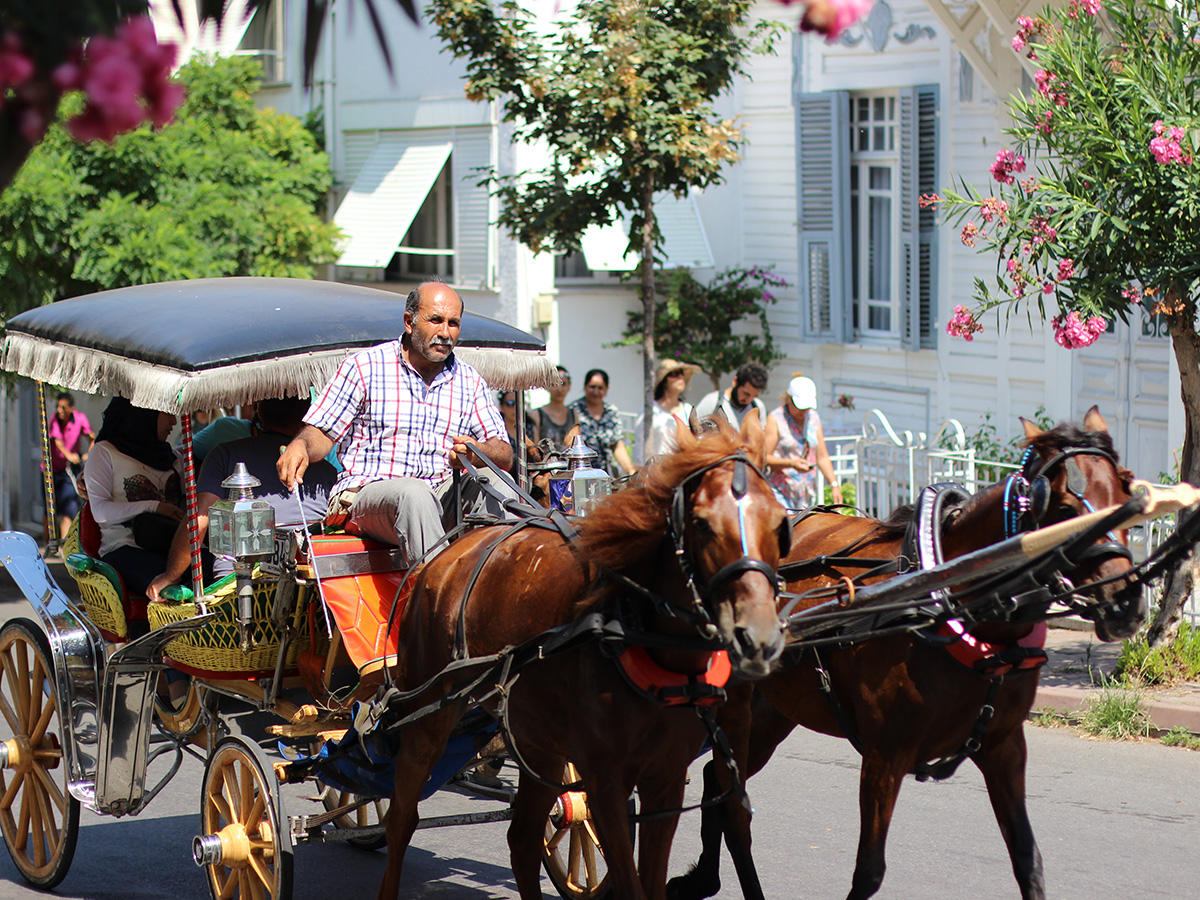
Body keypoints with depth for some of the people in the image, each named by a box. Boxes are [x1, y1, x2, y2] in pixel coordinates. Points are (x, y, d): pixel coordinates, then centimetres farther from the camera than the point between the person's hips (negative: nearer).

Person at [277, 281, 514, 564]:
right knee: (413, 493, -36)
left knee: (489, 480, -25)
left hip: (442, 496, 4)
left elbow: (504, 455, 5)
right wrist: (301, 446, -21)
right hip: (366, 494, -4)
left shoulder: (469, 381, 12)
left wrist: (475, 453, -19)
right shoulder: (365, 366, 3)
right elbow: (322, 432, 4)